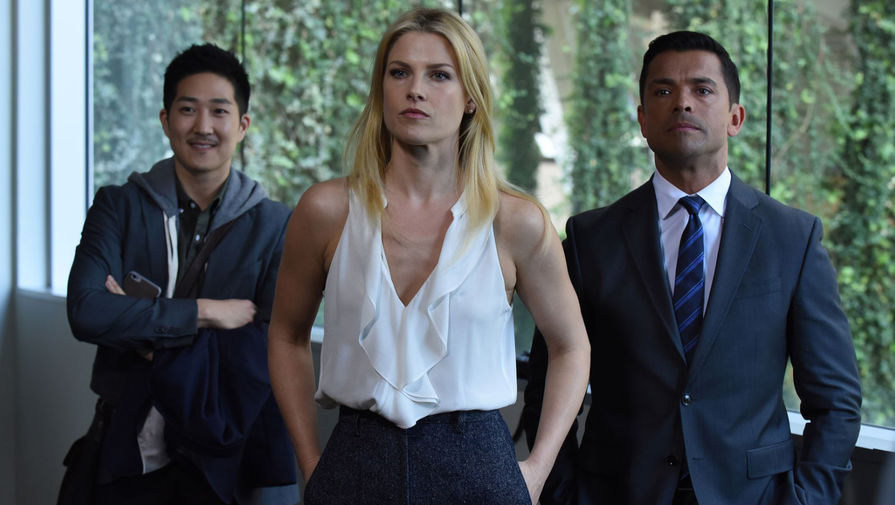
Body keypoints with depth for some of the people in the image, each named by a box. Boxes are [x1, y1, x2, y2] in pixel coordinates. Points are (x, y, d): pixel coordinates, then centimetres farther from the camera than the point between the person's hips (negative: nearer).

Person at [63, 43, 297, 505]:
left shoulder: (275, 226, -1)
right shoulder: (119, 206, 2)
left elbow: (273, 349, -12)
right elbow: (86, 312, -14)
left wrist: (153, 339, -15)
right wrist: (205, 312, -16)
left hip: (226, 464, -1)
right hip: (128, 456, 1)